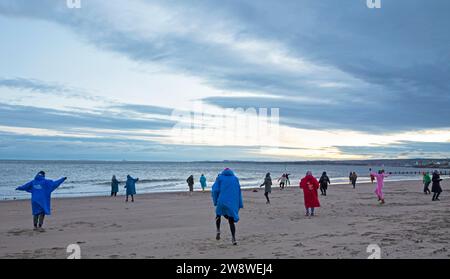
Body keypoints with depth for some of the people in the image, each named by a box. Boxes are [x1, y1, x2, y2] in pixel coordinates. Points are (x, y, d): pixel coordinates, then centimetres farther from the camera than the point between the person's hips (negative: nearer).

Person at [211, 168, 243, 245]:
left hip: (222, 201, -2)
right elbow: (239, 192, 10)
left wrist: (215, 201, 8)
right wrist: (240, 204, 10)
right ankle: (233, 239, -5)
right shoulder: (235, 178, 14)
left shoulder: (220, 178, 9)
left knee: (218, 215, 23)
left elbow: (215, 190, -1)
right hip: (233, 203, 2)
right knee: (231, 221, 6)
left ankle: (218, 231, 5)